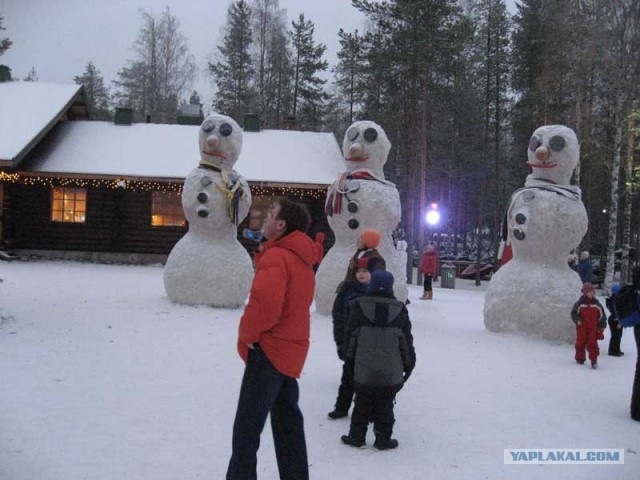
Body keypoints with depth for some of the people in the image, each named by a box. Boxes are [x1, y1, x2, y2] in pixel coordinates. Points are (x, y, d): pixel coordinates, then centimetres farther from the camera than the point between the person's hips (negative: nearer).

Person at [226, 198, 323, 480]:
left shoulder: (276, 257, -16)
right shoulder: (302, 259, 13)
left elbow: (265, 300, -31)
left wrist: (248, 333, -16)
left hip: (269, 350, -9)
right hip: (291, 350, 9)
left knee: (247, 425, -1)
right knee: (287, 422, 17)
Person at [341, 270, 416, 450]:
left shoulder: (359, 307, -5)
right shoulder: (399, 310, -2)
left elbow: (349, 335, 0)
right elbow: (407, 340, 4)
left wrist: (350, 358, 13)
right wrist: (409, 363, 15)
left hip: (363, 370, 0)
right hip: (391, 372, 0)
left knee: (362, 405, 12)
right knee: (385, 406, 10)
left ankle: (356, 437, 20)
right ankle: (383, 440, 15)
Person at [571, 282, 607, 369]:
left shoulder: (597, 304, 5)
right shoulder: (579, 304, -1)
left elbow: (602, 316, 11)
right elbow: (573, 313, 3)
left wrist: (602, 326, 4)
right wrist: (577, 320, -15)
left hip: (593, 329, 0)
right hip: (582, 328, 0)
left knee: (592, 344, -7)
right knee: (580, 343, 8)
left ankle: (594, 361, -2)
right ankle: (580, 359, 24)